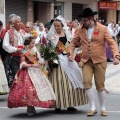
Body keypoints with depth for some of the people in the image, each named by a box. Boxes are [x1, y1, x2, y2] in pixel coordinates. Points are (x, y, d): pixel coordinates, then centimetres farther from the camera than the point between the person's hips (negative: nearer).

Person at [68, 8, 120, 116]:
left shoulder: (103, 29, -6)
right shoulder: (81, 30, 3)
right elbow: (73, 42, 15)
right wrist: (71, 53, 1)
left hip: (99, 61, -2)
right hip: (86, 61, 2)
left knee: (100, 85, 5)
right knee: (87, 82, -12)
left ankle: (103, 108, 20)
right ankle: (93, 108, 1)